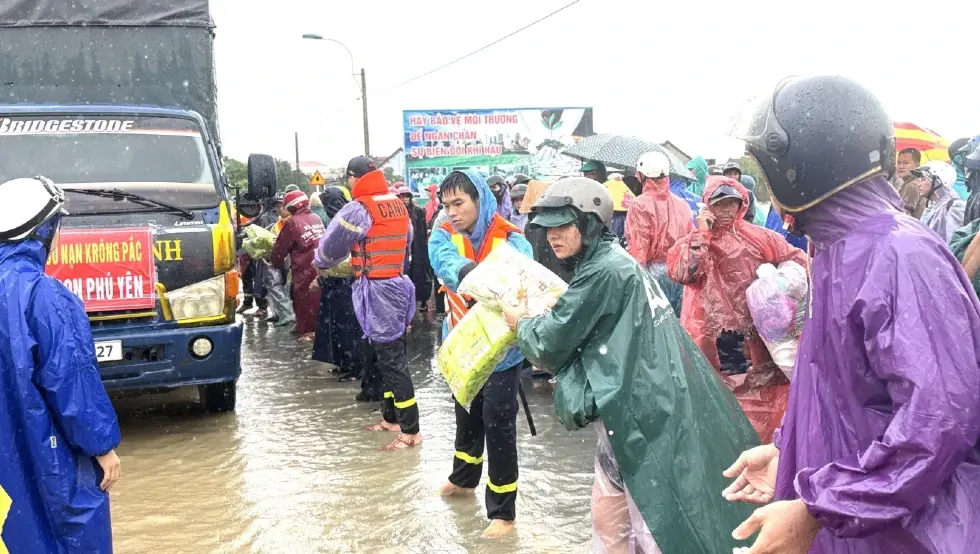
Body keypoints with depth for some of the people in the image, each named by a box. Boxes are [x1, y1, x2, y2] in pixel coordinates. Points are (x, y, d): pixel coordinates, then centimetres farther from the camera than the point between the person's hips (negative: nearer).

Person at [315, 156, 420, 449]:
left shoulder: (359, 209, -13)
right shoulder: (398, 204, 11)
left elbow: (331, 245, -1)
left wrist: (321, 263, 20)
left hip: (378, 290, -8)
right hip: (398, 283, 8)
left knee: (392, 360, -6)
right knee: (390, 356, 16)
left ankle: (411, 430, -3)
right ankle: (391, 417, 26)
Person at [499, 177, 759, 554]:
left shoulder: (603, 272, -18)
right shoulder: (612, 261, 13)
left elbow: (551, 343, -11)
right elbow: (577, 331, 20)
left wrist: (520, 322, 8)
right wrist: (536, 319, 8)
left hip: (640, 411, -10)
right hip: (634, 405, 10)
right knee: (609, 515, 19)